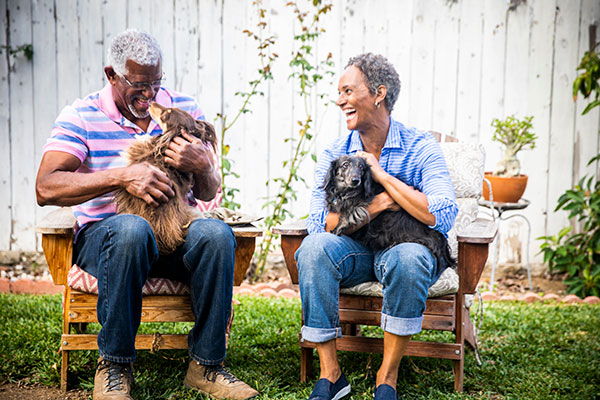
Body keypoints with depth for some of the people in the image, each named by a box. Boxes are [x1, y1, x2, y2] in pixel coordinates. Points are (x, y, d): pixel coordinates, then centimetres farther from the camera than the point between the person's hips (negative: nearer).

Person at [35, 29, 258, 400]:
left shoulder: (184, 109, 8)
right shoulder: (81, 116, -1)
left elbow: (210, 193, 7)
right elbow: (46, 188, -15)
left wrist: (202, 167, -19)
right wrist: (122, 176, -26)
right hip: (102, 233, -2)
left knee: (216, 233, -30)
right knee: (131, 229, -38)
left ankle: (206, 364, -16)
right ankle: (114, 365, -20)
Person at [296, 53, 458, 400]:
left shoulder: (421, 147, -7)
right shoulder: (334, 154, 1)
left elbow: (442, 218, -22)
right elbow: (319, 225, -11)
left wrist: (381, 175, -19)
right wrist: (381, 204, -24)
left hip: (403, 249, -2)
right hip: (354, 252, 2)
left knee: (409, 256, -37)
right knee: (314, 247, -29)